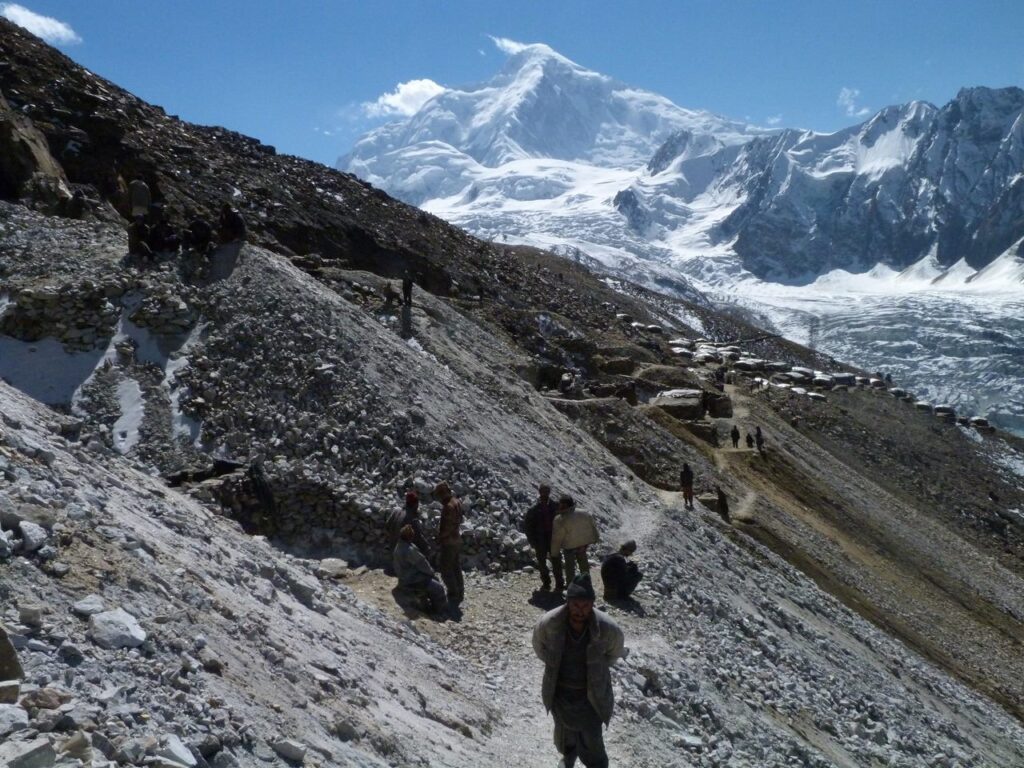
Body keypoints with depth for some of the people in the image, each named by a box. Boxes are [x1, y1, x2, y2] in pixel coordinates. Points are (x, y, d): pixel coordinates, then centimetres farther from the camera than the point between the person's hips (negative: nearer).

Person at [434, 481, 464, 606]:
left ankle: (453, 595, 6)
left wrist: (439, 540, -11)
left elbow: (446, 527, -24)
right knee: (456, 567, 18)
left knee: (445, 569, 2)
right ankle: (459, 592, 28)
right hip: (457, 540, 9)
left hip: (449, 542, -9)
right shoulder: (457, 502, 4)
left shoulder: (448, 507, -26)